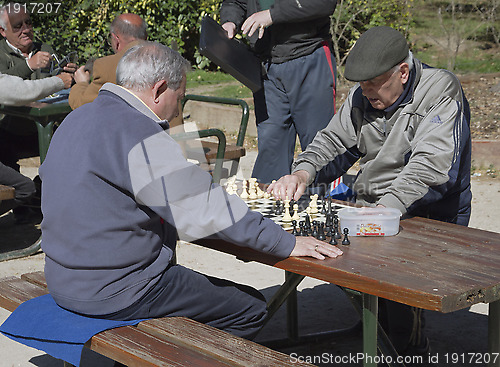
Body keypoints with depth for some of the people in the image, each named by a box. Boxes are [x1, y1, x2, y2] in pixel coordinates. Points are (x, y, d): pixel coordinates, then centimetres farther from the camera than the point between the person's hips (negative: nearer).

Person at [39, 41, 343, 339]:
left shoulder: (79, 118, 11)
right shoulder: (138, 135, -20)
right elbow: (206, 208, -22)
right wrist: (287, 243, -15)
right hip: (117, 294, -10)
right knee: (251, 308, -1)